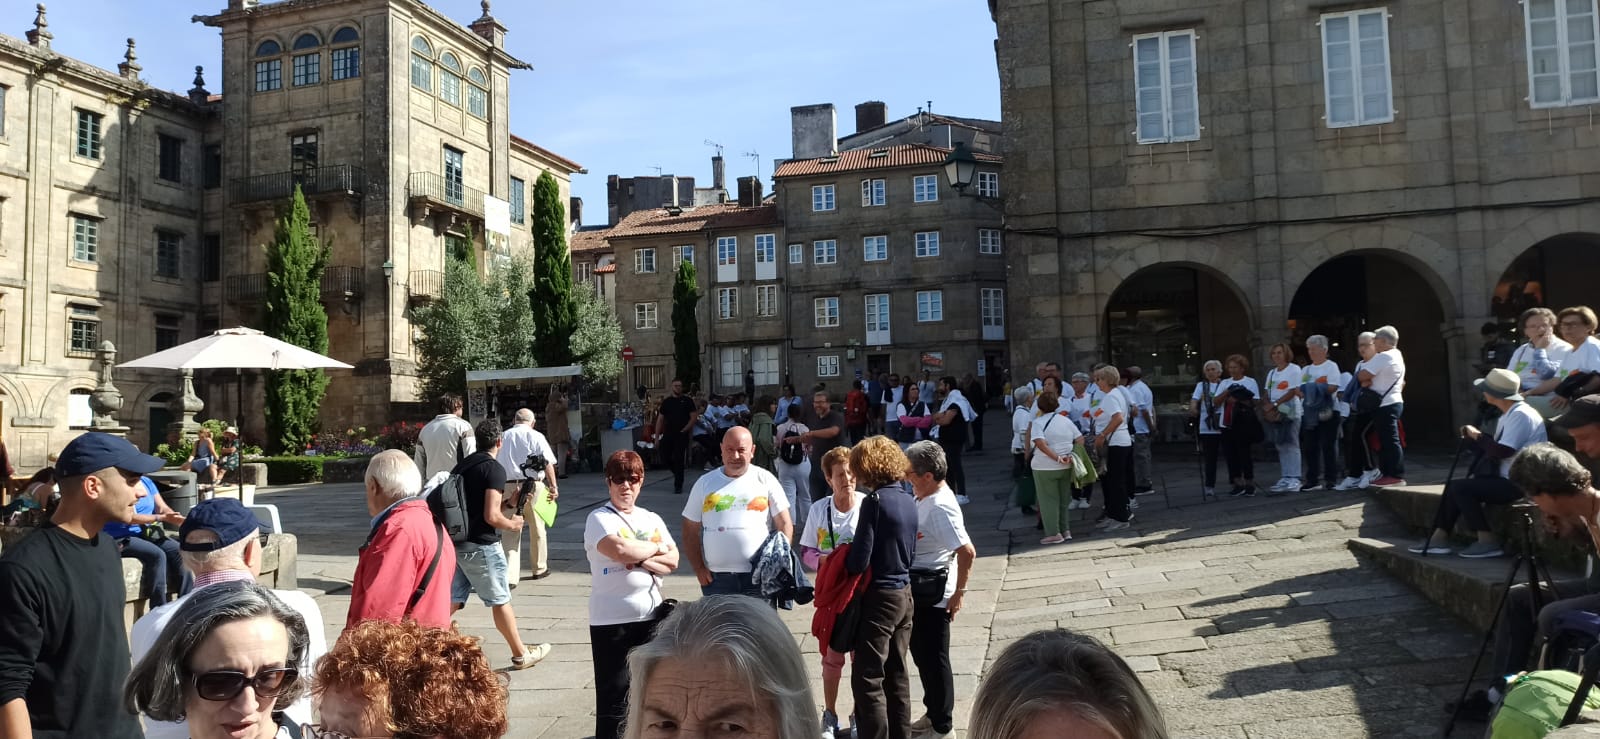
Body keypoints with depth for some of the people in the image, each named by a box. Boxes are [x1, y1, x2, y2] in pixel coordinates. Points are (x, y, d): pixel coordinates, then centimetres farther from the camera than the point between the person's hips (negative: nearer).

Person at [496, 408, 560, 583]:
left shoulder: (503, 437, 11)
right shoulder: (536, 437, 1)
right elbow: (548, 463, -8)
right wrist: (553, 486, -8)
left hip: (508, 486, 2)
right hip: (534, 486, -2)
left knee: (510, 532, 2)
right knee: (537, 529, 15)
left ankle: (509, 576, -8)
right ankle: (539, 568, 29)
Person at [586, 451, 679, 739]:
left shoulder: (652, 519, 10)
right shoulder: (599, 518, -6)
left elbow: (672, 561, 1)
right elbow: (619, 550, -24)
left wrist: (639, 559, -15)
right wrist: (656, 548, -8)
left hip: (652, 616, 5)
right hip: (612, 620, -5)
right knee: (614, 694, -1)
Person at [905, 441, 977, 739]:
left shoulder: (940, 508, -25)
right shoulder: (928, 498, 4)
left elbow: (967, 552, -30)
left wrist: (959, 592, -21)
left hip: (933, 593, -10)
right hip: (919, 590, 10)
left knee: (933, 658, 3)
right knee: (921, 653, 20)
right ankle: (933, 714, 36)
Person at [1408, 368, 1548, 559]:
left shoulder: (1520, 415, -18)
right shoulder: (1508, 415, 15)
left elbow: (1502, 451, -26)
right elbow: (1494, 449, 15)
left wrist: (1478, 436, -11)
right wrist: (1474, 438, -2)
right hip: (1506, 478, 10)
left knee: (1460, 487, -19)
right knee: (1454, 486, 7)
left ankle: (1487, 541, -11)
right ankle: (1440, 537, 5)